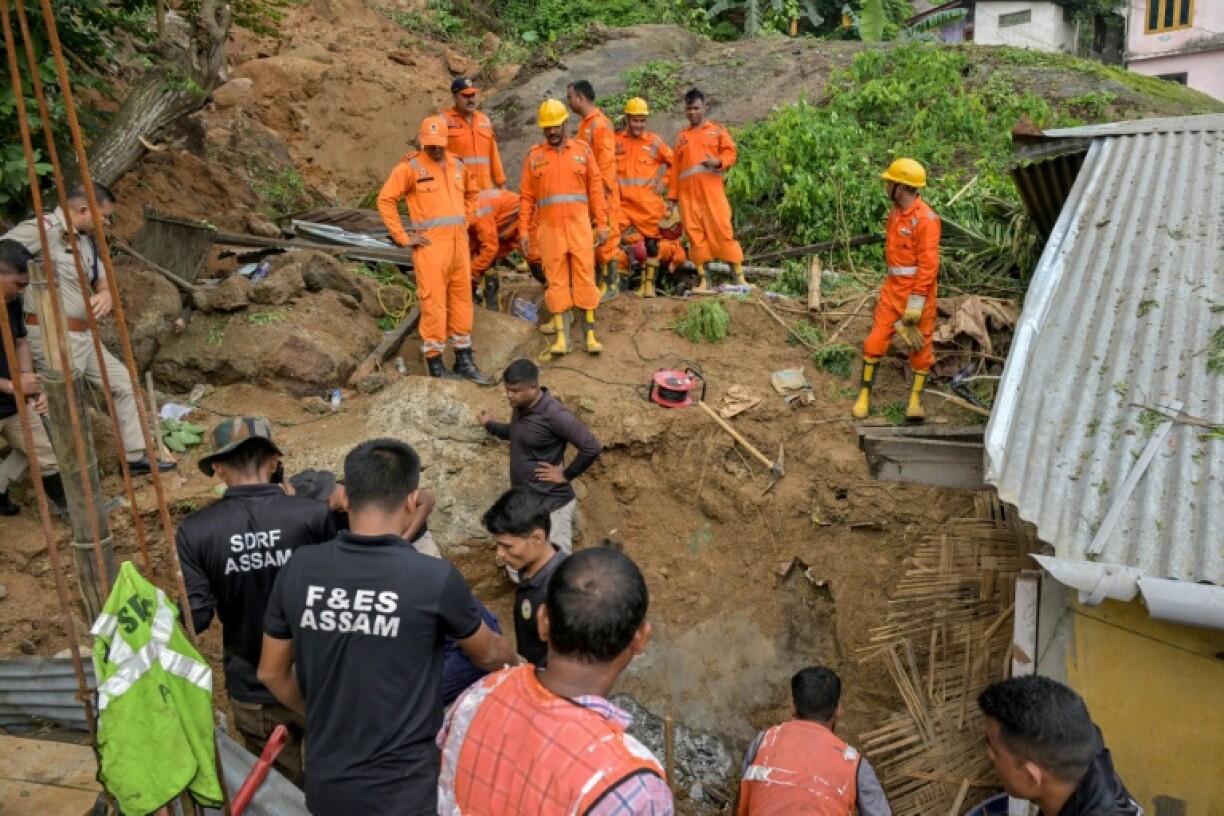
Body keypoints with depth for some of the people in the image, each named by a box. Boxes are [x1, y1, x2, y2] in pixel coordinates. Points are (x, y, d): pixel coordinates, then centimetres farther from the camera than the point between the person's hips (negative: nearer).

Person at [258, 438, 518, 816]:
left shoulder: (299, 569, -10)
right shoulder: (435, 578, -20)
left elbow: (272, 673, 5)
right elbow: (487, 655, 1)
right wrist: (515, 661, 23)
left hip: (325, 786, 4)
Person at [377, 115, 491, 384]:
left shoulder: (457, 165, 13)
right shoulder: (410, 167, -4)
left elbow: (470, 194, 30)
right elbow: (385, 199, -7)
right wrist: (402, 237, -9)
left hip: (459, 243, 6)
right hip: (431, 244, -6)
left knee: (462, 300, 10)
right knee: (434, 303, -5)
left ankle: (464, 360, 21)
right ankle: (436, 365, 4)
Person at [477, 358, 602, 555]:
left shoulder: (554, 415, -24)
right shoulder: (519, 408, 3)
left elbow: (593, 448, -28)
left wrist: (566, 475, -19)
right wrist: (490, 425, 19)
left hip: (551, 504, -9)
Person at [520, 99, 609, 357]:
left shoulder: (583, 150, 8)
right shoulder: (534, 155, 8)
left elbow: (596, 189, 6)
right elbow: (526, 197, 6)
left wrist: (602, 224, 1)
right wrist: (524, 231, 0)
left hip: (579, 227, 0)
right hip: (549, 229, 0)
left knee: (585, 280, 0)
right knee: (556, 282, 2)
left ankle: (590, 335, 7)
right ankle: (561, 338, 5)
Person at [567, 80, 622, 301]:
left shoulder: (600, 124, -14)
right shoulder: (584, 124, 14)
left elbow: (606, 161, -18)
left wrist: (603, 190, -21)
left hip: (601, 193, -9)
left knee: (604, 238, -3)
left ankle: (611, 285, 5)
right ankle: (597, 281, 22)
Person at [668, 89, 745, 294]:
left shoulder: (717, 129, 12)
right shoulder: (682, 136, 20)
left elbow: (730, 153, 3)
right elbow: (675, 167, 16)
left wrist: (718, 161, -19)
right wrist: (672, 196, 9)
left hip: (712, 190, -3)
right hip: (687, 193, 3)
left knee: (722, 229, -9)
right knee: (695, 233, 0)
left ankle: (739, 276, -6)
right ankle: (703, 279, 4)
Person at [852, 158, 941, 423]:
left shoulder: (925, 219, -17)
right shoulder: (895, 212, 7)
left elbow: (928, 265, -18)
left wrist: (915, 305, -19)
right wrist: (892, 285, 16)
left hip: (918, 290, -6)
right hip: (893, 287, 6)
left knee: (920, 345, 8)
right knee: (875, 341, 3)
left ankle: (915, 400, 20)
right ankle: (864, 395, 14)